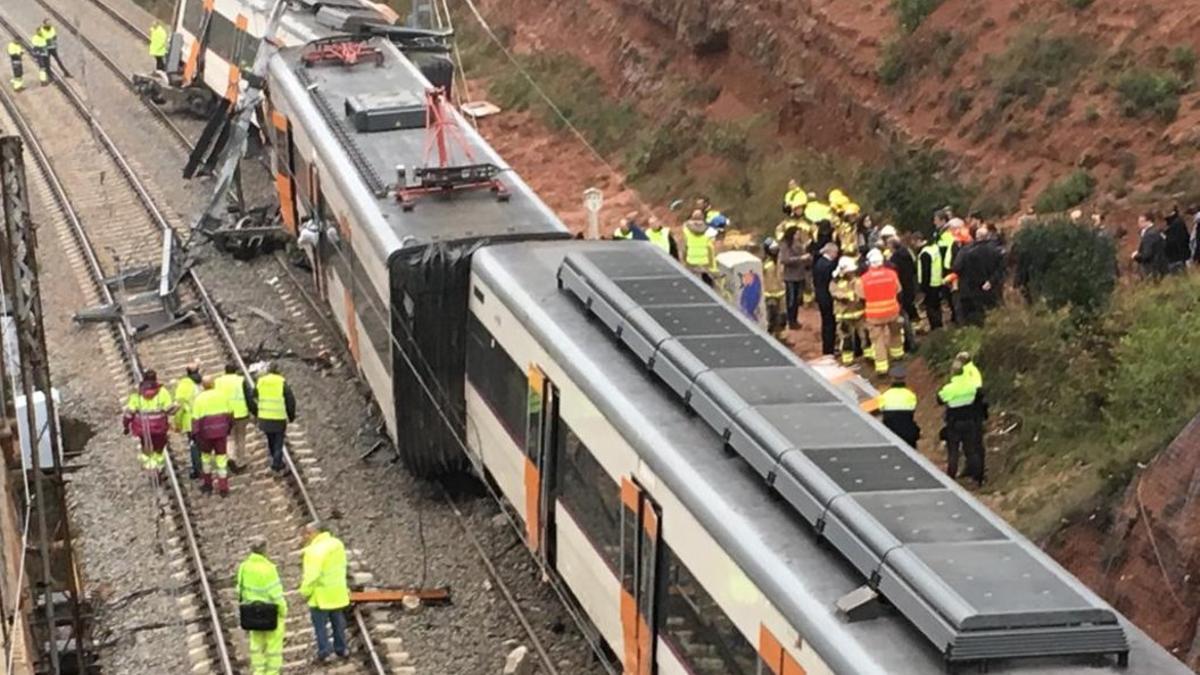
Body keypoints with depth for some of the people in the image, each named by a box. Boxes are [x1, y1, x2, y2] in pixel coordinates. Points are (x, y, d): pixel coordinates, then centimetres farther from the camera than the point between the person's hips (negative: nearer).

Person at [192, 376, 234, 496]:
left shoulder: (199, 398, -7)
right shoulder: (223, 395, 2)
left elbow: (196, 418, -9)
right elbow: (230, 413, 7)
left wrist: (195, 435, -5)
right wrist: (229, 427, 20)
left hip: (206, 432, -1)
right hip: (222, 430, 2)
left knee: (206, 455, 19)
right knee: (221, 457, 5)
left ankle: (207, 483, 24)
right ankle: (223, 487, 2)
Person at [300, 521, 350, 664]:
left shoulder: (314, 551, -24)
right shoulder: (337, 544, 2)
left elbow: (312, 575, -25)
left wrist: (305, 591, -13)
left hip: (321, 595, -7)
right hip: (338, 592, 7)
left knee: (320, 623, 5)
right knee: (338, 621, 19)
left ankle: (323, 653, 7)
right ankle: (341, 649, 28)